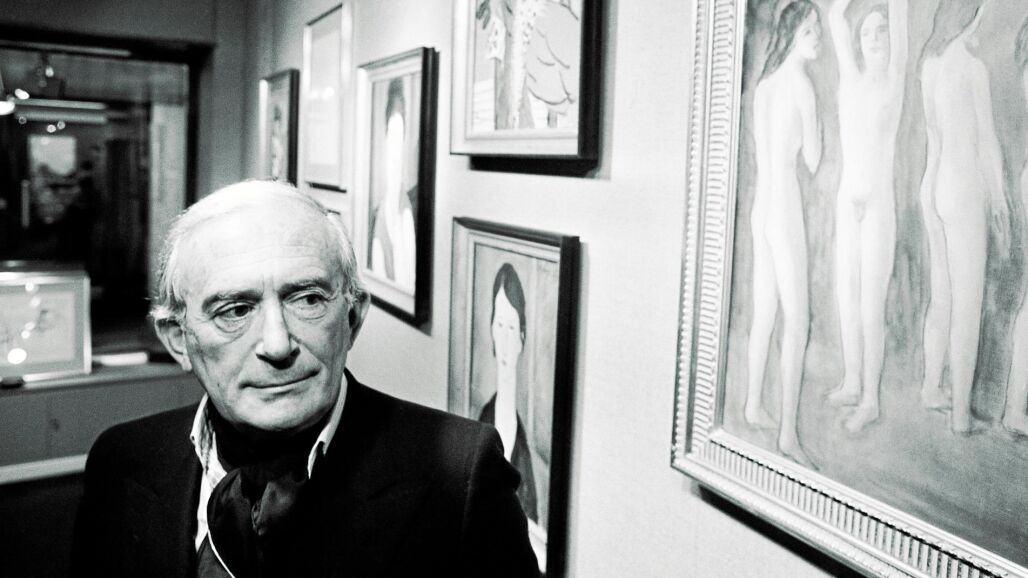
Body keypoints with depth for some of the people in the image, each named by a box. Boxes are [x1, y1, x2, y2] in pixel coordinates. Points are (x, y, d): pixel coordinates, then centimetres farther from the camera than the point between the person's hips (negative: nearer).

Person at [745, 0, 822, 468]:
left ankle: (754, 407, 27)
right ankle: (789, 433, -4)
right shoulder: (801, 83, -10)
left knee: (764, 314, 16)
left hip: (762, 207, 8)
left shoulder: (764, 84, 12)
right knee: (797, 322, -6)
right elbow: (812, 160, -4)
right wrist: (815, 122, 8)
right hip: (784, 209, -8)